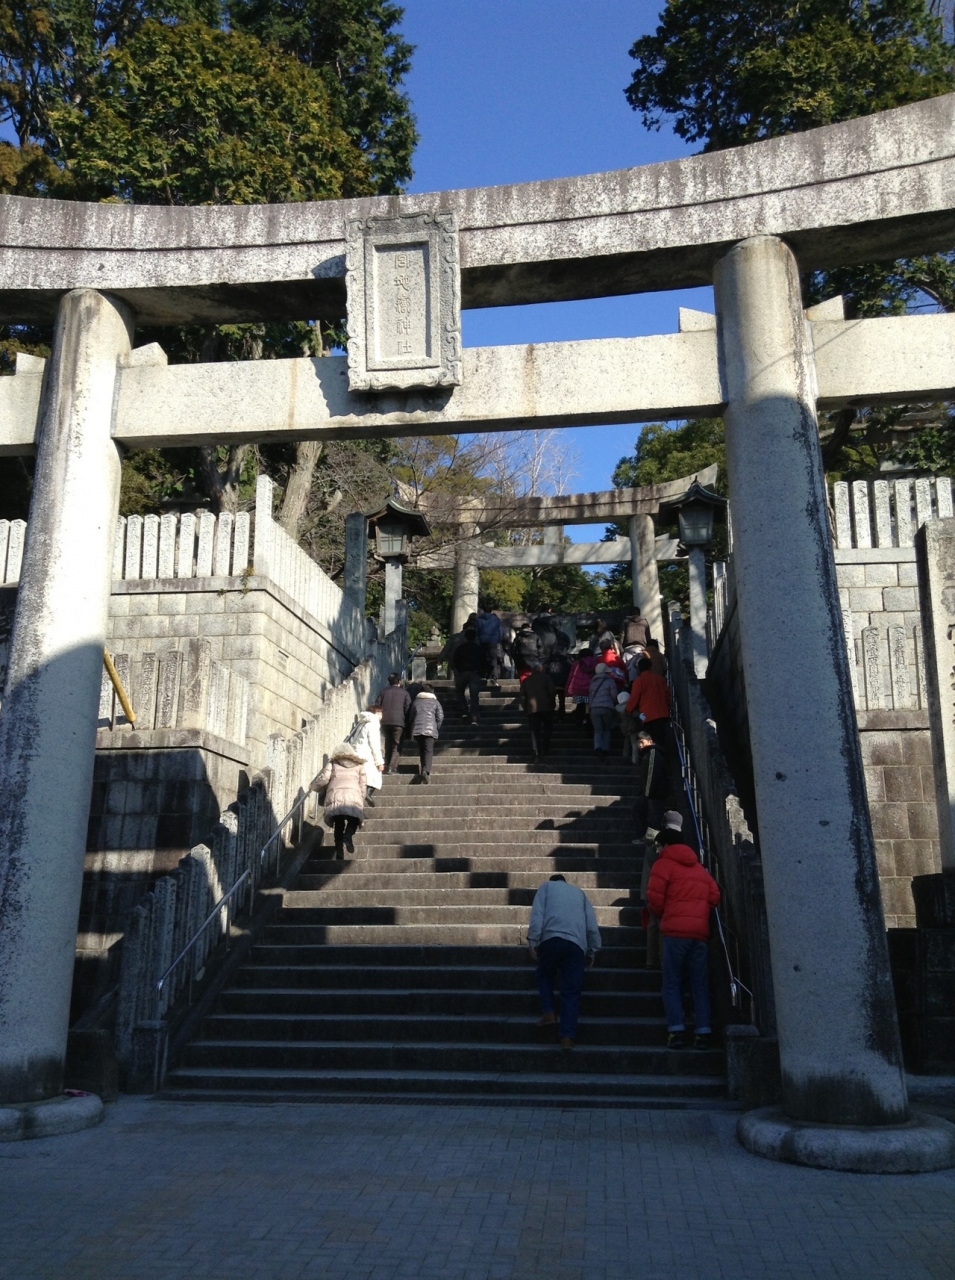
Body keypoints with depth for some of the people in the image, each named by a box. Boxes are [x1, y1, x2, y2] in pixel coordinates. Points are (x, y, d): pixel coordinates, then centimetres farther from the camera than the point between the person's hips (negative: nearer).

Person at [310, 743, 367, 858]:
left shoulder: (333, 763, 26)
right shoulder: (359, 765, 28)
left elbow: (323, 779, 11)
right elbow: (363, 785, 19)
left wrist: (312, 786, 29)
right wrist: (361, 804, 22)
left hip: (335, 795, 1)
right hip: (353, 795, -1)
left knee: (338, 824, 15)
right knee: (353, 820, 15)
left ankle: (339, 848, -4)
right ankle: (348, 834, -17)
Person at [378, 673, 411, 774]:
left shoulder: (383, 692, 13)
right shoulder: (404, 693, 6)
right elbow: (408, 709, 1)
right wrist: (407, 723, 8)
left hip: (385, 722, 3)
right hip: (399, 723, -3)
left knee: (388, 745, 14)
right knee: (397, 746, 0)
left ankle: (387, 767, 8)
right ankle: (392, 767, -13)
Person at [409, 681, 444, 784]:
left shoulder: (415, 702, 17)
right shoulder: (435, 702, 9)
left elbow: (412, 716, 19)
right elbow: (440, 717, 2)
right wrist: (436, 728, 14)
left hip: (416, 729, 3)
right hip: (430, 729, -3)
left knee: (421, 751, 13)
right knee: (429, 751, -8)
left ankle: (423, 771, 10)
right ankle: (426, 771, -26)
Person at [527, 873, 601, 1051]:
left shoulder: (547, 886, 23)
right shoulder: (579, 892, 31)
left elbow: (537, 916, 6)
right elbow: (592, 925, 21)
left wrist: (532, 941, 2)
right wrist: (592, 950, 24)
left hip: (551, 938, -1)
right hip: (576, 943, 2)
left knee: (544, 976, 23)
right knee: (571, 991, 2)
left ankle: (548, 1013, 7)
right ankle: (567, 1037, -6)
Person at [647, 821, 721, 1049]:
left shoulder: (664, 863, 5)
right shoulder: (699, 868, 21)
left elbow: (655, 896, -4)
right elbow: (714, 896, 13)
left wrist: (661, 915, 15)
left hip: (676, 930, -5)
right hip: (700, 931, 5)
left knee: (672, 983, 1)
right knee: (700, 984, 7)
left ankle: (676, 1032, -9)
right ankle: (703, 1033, -1)